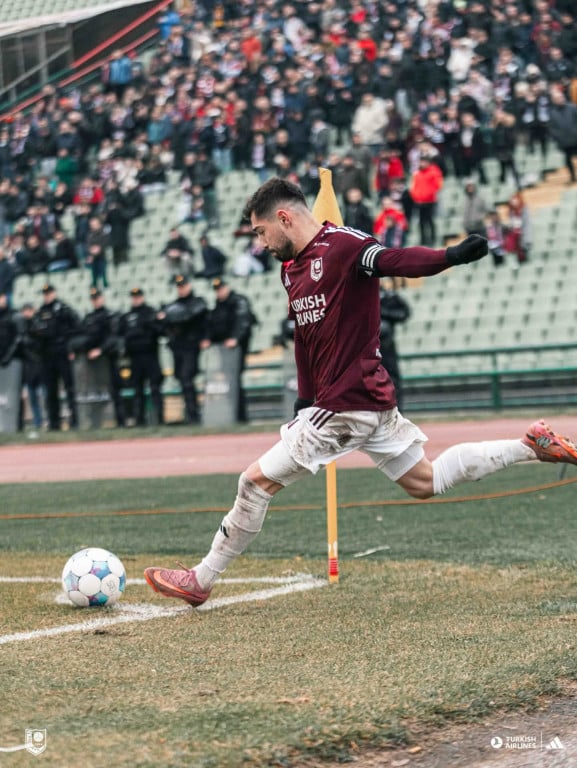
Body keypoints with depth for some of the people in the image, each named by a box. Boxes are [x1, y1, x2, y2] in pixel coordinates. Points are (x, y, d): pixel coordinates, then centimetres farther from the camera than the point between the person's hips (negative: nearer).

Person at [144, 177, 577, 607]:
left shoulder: (342, 246, -16)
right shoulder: (292, 267, 13)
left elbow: (397, 261, -33)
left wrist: (452, 255, -51)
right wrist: (306, 398, 18)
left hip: (348, 406, -10)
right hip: (372, 399, 10)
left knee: (258, 480, -4)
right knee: (425, 483, 19)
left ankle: (201, 581, 8)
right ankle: (530, 446, 21)